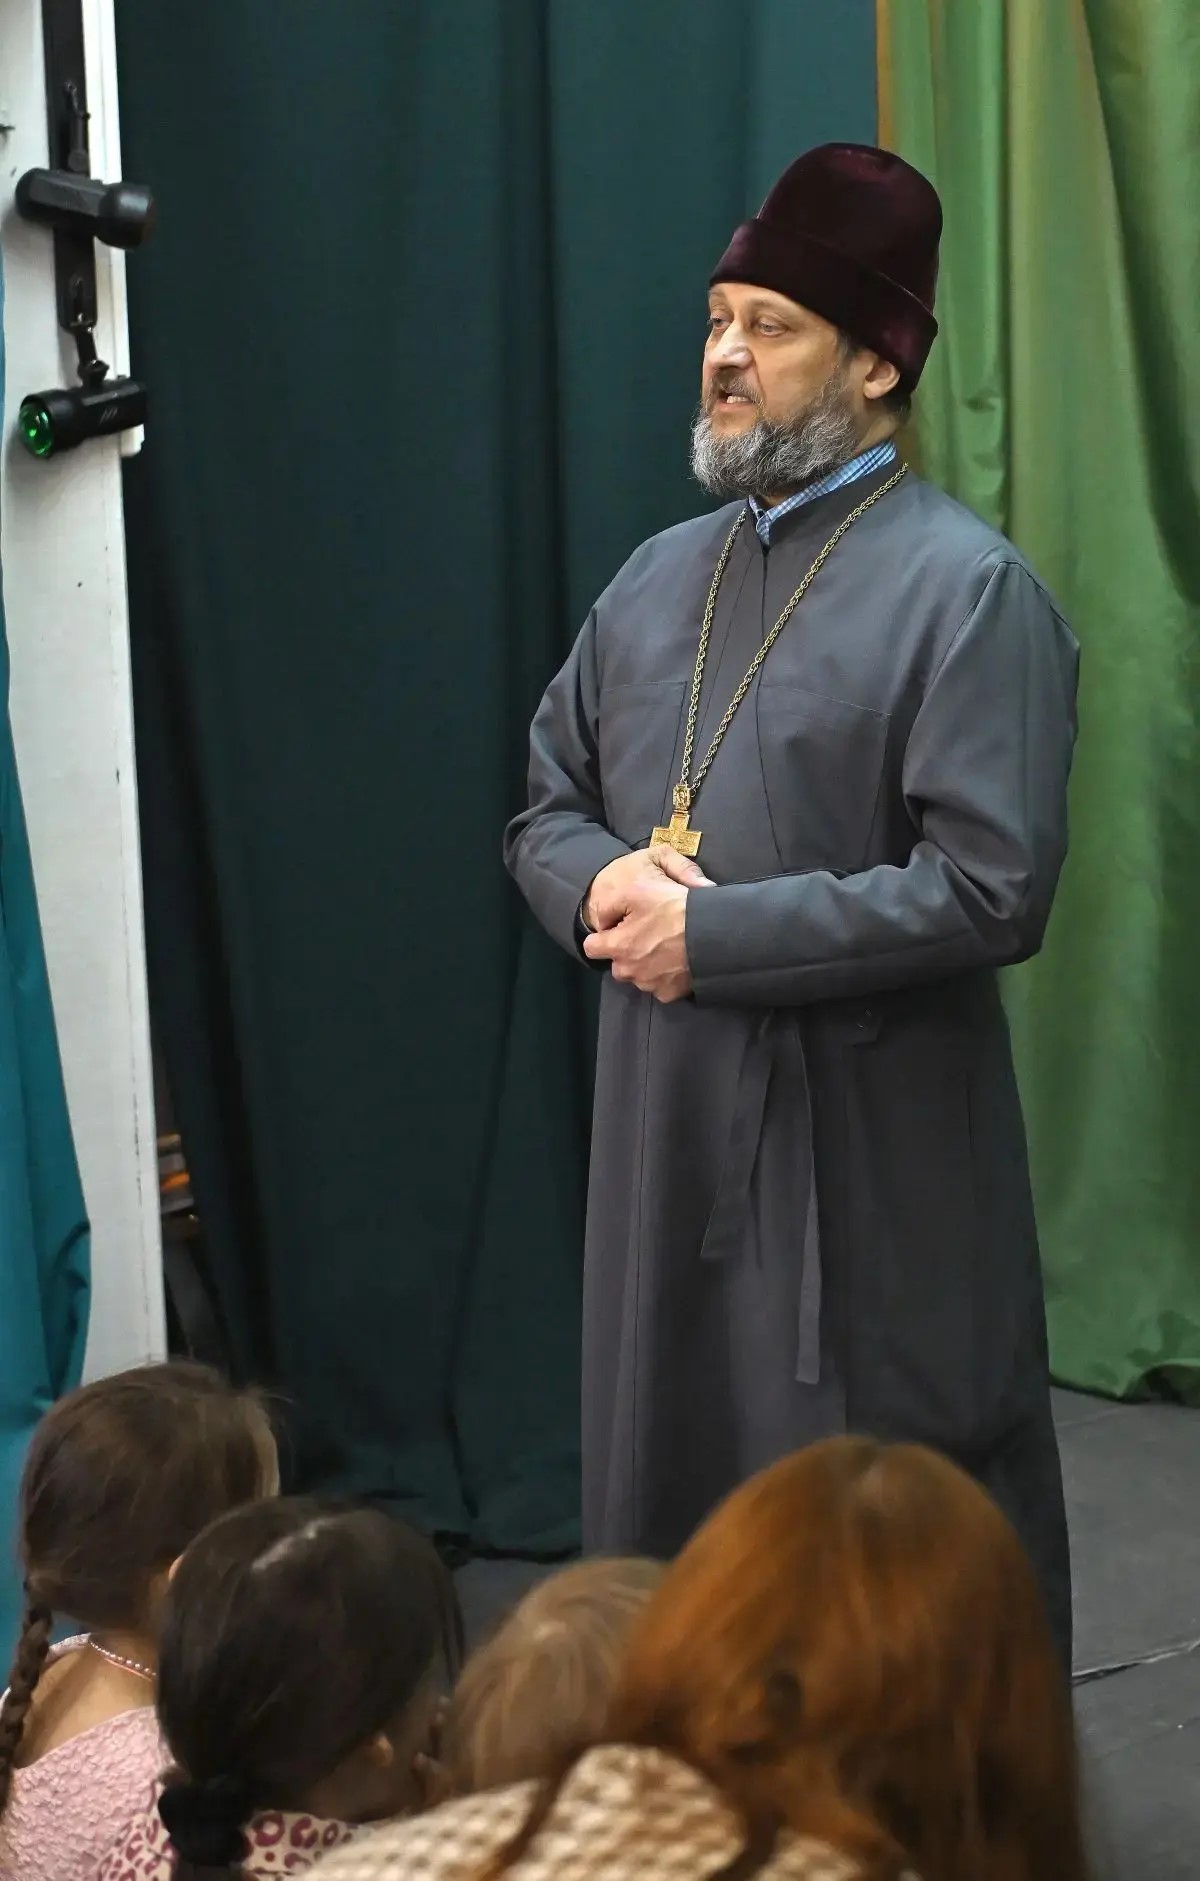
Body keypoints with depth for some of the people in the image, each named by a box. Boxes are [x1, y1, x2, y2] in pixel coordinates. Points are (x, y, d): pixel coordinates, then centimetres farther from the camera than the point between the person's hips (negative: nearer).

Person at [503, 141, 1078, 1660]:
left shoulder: (966, 590, -10)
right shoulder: (659, 579, 12)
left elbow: (989, 892, -19)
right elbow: (546, 808, 18)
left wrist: (714, 933, -18)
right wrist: (602, 883, -6)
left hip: (872, 1155, -7)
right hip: (666, 1131, 7)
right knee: (663, 1517, 15)